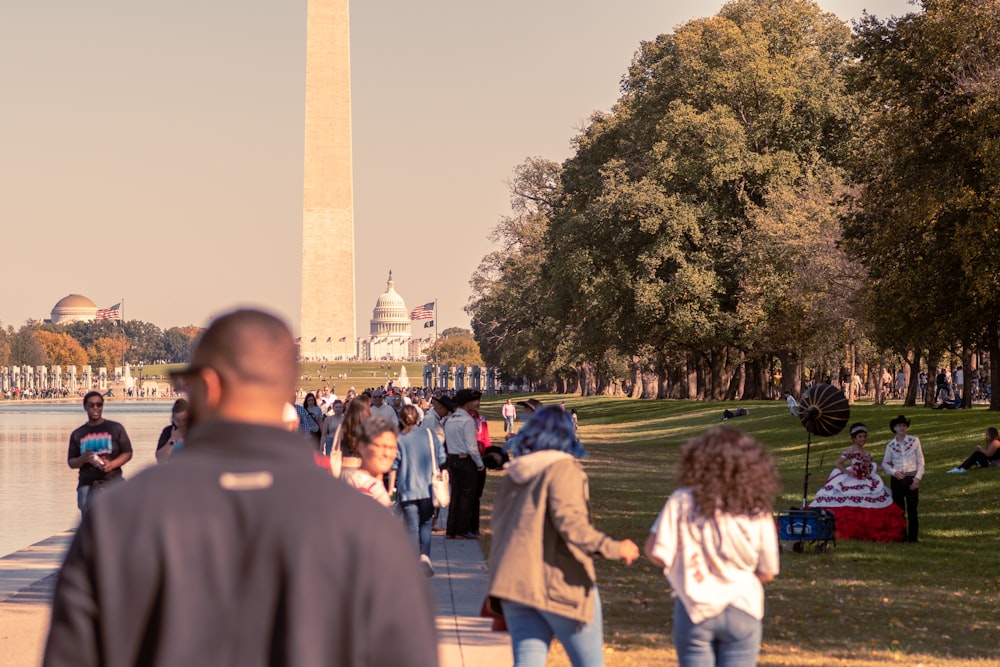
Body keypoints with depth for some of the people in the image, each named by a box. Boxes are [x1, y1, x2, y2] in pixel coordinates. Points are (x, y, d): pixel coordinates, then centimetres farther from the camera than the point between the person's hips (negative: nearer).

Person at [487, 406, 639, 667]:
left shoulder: (513, 475, 14)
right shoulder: (562, 469, -9)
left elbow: (500, 527, 20)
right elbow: (569, 522, -21)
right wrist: (613, 548, -19)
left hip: (514, 583, 6)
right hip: (559, 583, -6)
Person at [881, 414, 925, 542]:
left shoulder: (914, 441, 0)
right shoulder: (891, 445, 4)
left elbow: (920, 461, 2)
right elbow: (885, 463, 13)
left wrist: (917, 478, -6)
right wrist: (894, 472, -6)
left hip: (912, 478, -1)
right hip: (897, 479, 2)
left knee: (912, 509, -2)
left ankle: (913, 537, 4)